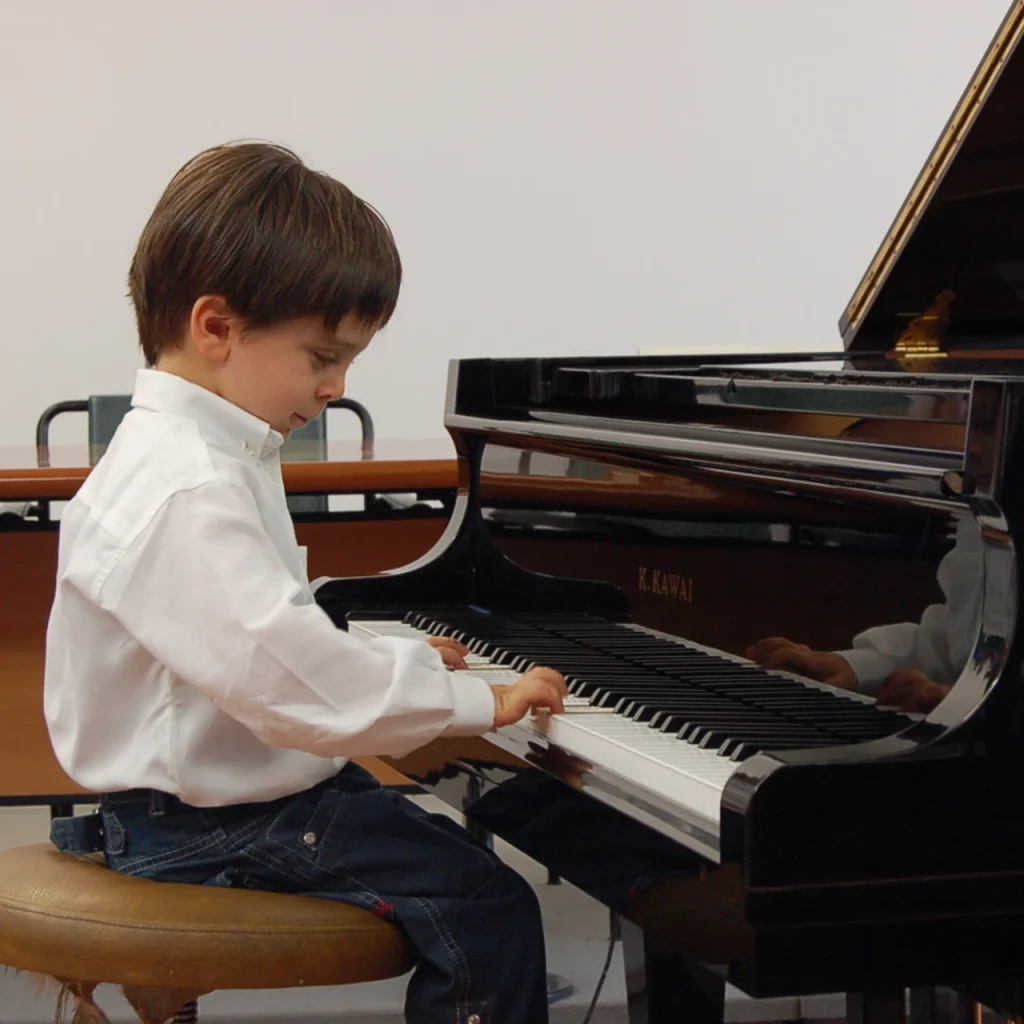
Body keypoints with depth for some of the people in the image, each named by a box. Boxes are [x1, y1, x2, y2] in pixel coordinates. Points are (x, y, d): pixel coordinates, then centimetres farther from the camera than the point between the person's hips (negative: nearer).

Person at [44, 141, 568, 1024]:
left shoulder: (201, 452, 11)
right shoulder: (187, 491, -25)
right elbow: (292, 678, -32)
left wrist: (394, 663, 14)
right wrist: (476, 702, -24)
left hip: (243, 783, 11)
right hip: (210, 835, -11)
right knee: (489, 905, -17)